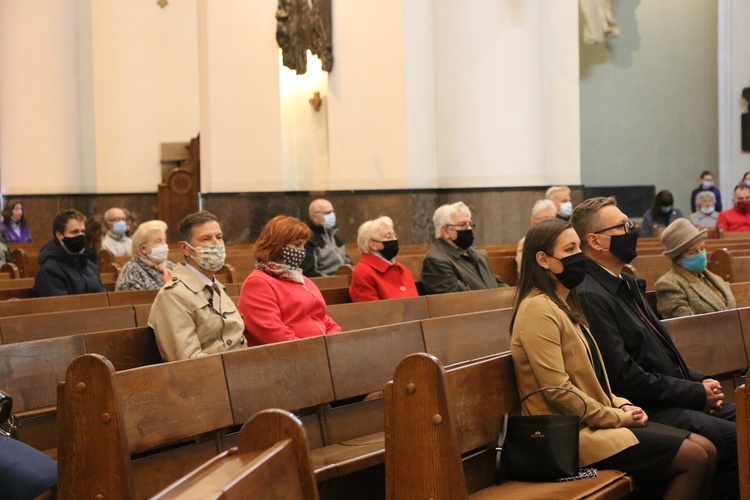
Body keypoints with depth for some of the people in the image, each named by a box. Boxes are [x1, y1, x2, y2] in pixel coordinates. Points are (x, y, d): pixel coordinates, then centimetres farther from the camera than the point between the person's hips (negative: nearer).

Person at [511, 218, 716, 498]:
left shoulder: (564, 305, 17)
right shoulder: (538, 310, -15)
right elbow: (557, 389, -21)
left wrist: (620, 405, 3)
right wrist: (616, 417, -12)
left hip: (594, 421, 10)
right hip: (573, 433, -10)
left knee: (706, 449, 0)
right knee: (694, 458, -14)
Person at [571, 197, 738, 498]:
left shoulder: (627, 284, 14)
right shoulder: (590, 297, -17)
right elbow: (625, 378, -20)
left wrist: (700, 382, 4)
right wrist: (697, 393, -12)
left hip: (674, 398, 10)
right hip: (644, 412, -10)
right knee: (739, 440, -18)